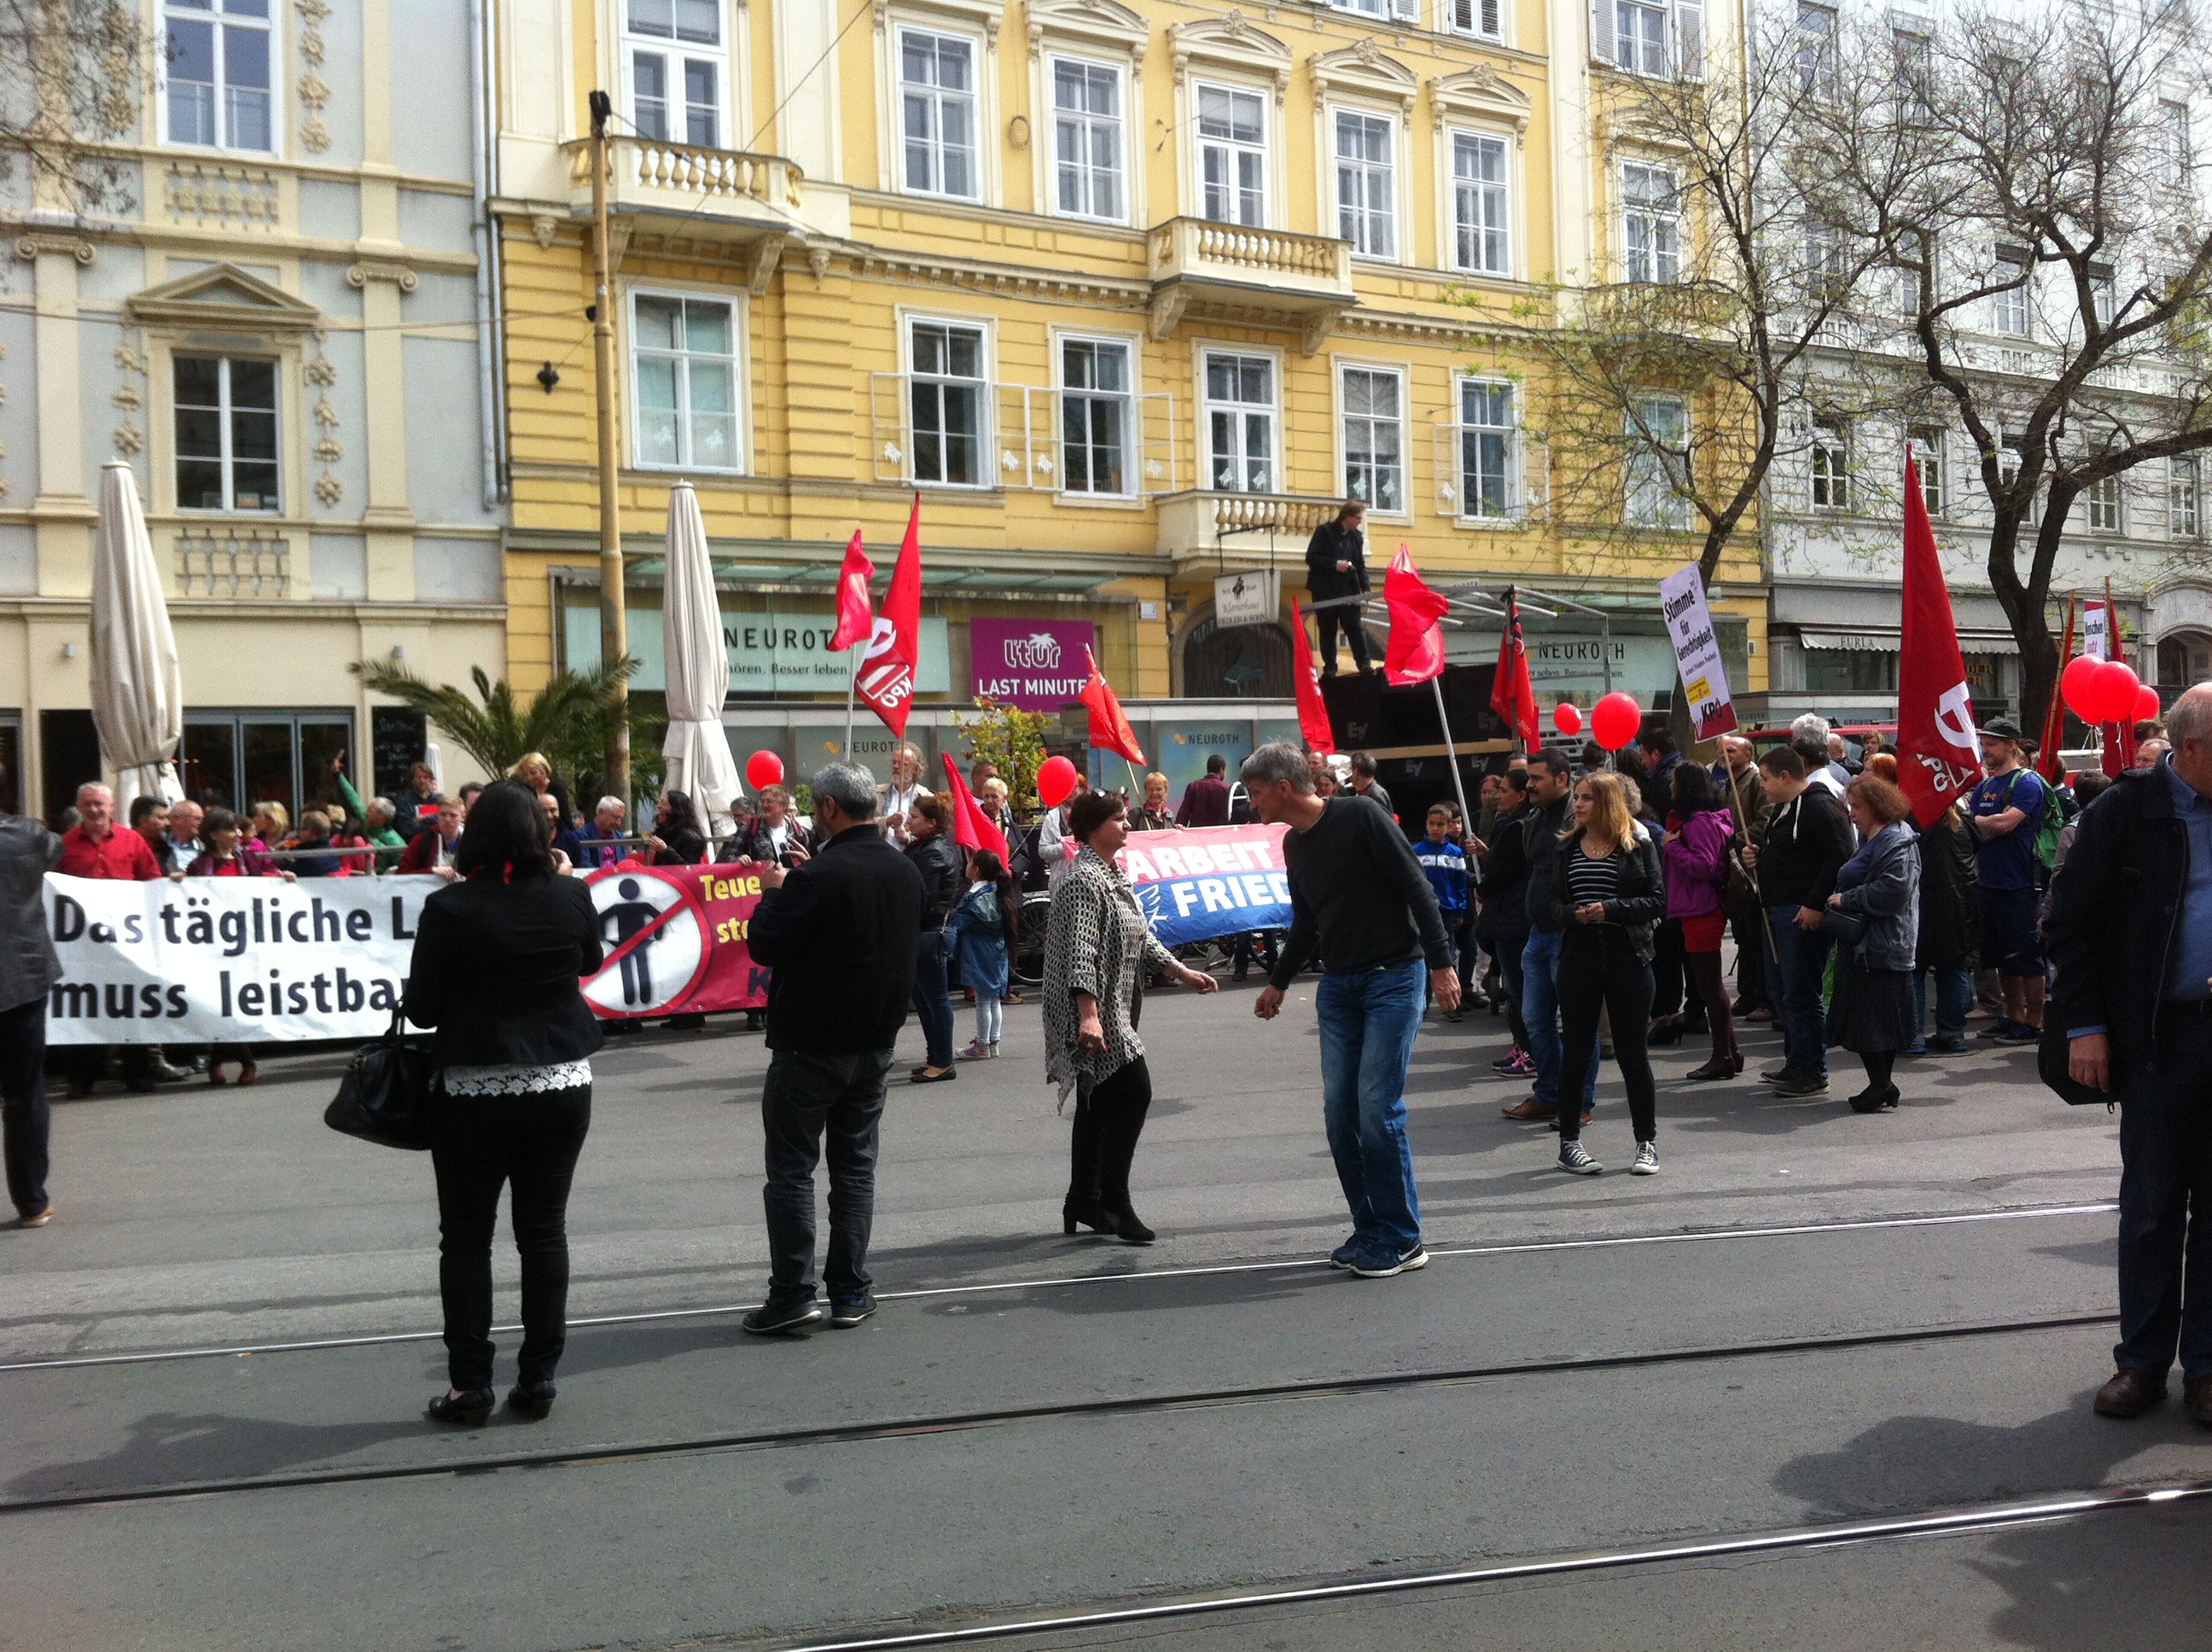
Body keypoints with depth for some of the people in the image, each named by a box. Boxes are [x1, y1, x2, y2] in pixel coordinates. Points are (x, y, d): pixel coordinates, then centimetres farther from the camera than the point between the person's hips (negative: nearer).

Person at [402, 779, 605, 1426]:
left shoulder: (450, 907, -13)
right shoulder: (570, 897, -4)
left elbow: (421, 1009, -7)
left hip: (476, 1092, -3)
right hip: (563, 1085, 3)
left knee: (466, 1237, 9)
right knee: (544, 1230, 10)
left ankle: (470, 1385, 12)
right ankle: (538, 1379, 16)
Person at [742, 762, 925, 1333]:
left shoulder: (819, 875, -19)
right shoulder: (905, 871, 5)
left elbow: (764, 943, -17)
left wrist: (774, 892, 2)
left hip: (810, 1044, -7)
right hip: (876, 1041, 7)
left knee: (791, 1168, 3)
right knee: (855, 1165, 13)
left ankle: (792, 1294, 4)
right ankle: (851, 1291, 16)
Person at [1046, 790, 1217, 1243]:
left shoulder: (1115, 874, 15)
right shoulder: (1083, 880, -16)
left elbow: (1140, 934, 22)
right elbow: (1081, 951, -24)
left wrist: (1181, 971, 18)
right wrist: (1089, 1014, -31)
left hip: (1116, 1003, 10)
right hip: (1095, 1006, -10)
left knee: (1098, 1103, 13)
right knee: (1133, 1091, -10)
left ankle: (1083, 1203, 21)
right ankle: (1114, 1201, -3)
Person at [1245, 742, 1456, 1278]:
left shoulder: (1359, 818, -11)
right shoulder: (1294, 844, 12)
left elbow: (1417, 888, -12)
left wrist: (1441, 963, -17)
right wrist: (1278, 983, 31)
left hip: (1394, 978, -7)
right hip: (1338, 986, 7)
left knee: (1378, 1106, -11)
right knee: (1339, 1110, 3)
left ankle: (1402, 1240, 1)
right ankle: (1369, 1230, 14)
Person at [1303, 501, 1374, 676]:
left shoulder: (1357, 537, 9)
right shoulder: (1324, 531, -4)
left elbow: (1361, 564, 10)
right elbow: (1311, 558, -9)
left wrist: (1365, 588, -3)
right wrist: (1334, 564, -19)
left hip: (1348, 590, 3)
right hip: (1325, 590, -3)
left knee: (1355, 627, -5)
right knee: (1327, 630, 2)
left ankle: (1365, 663, -7)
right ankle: (1329, 668, 8)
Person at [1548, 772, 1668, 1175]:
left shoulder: (1639, 844, 0)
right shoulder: (1567, 848, 9)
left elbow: (1658, 900, -5)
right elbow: (1554, 900, 9)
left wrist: (1610, 909, -17)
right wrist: (1573, 913, -13)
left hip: (1628, 957, -2)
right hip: (1579, 958, 2)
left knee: (1632, 1050, 5)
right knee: (1576, 1051, 5)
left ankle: (1647, 1142, 17)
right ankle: (1569, 1142, 15)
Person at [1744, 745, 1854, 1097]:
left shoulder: (1819, 807, -14)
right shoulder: (1784, 808, 18)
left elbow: (1839, 857, -23)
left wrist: (1815, 905, -24)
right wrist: (1758, 857, 8)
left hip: (1804, 915, -11)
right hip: (1778, 910, 11)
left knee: (1800, 994, -6)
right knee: (1780, 990, 15)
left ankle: (1812, 1072, 2)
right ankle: (1795, 1063, 26)